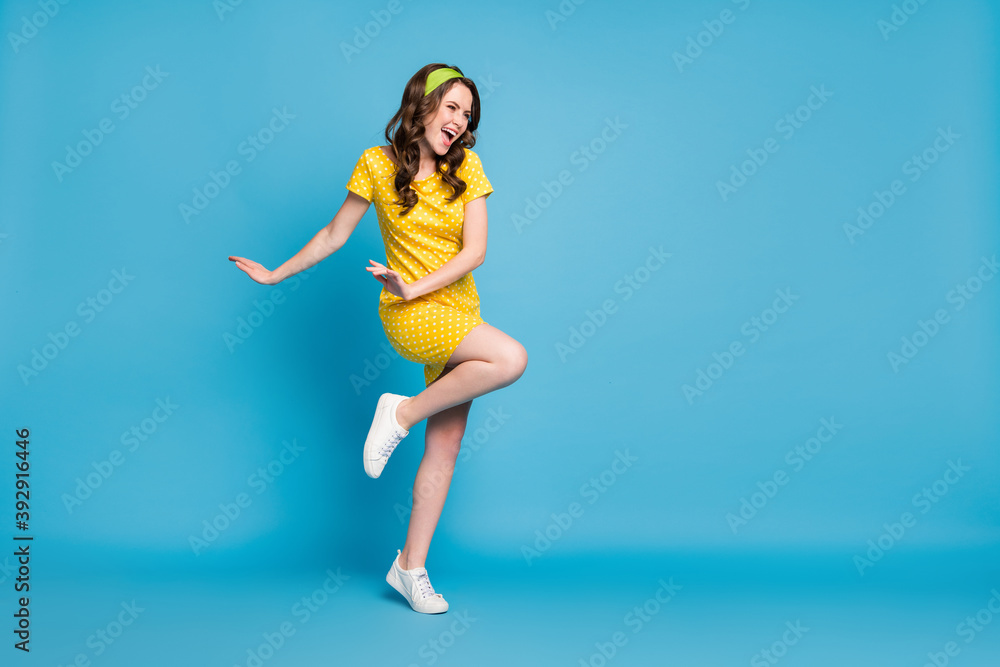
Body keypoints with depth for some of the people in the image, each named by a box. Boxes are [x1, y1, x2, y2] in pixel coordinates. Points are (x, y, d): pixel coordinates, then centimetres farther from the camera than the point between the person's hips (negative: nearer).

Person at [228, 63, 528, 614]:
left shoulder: (466, 167, 2)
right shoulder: (376, 164, -5)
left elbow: (475, 250, -6)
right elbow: (334, 235, 5)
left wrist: (414, 287, -19)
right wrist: (275, 275, 10)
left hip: (458, 310, 5)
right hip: (411, 317, -4)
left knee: (445, 444, 4)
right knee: (511, 358, -28)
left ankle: (410, 566, 15)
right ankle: (402, 413, -11)